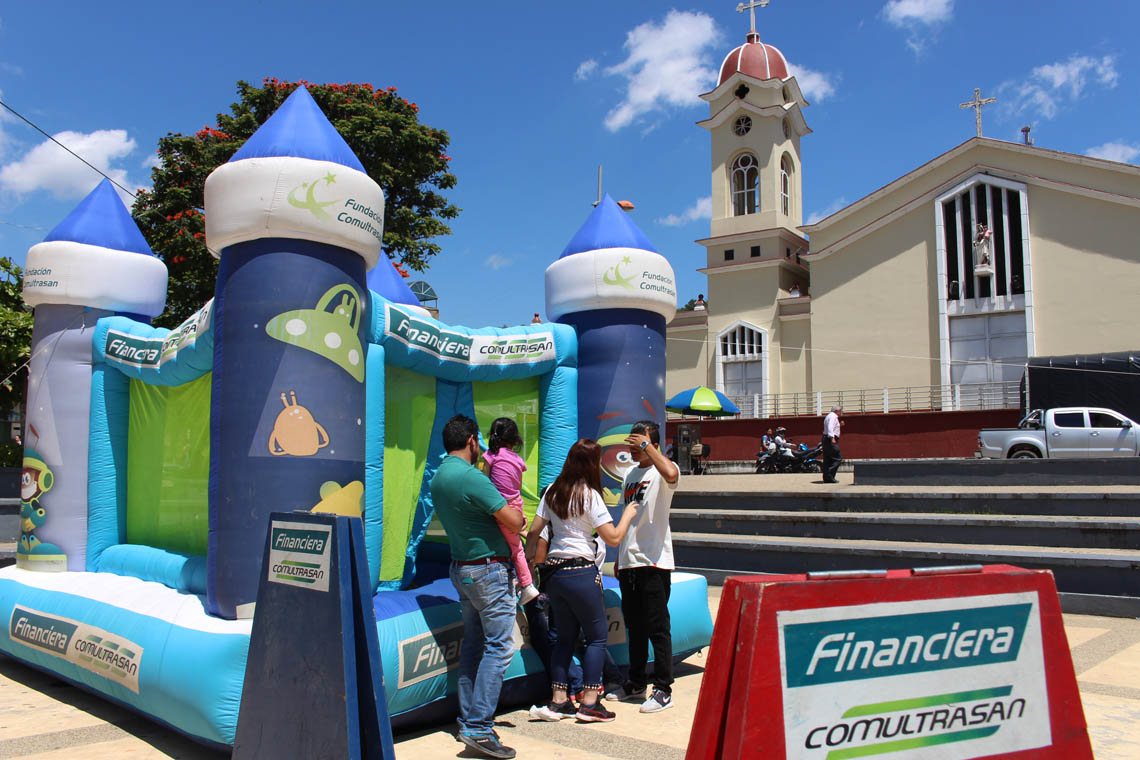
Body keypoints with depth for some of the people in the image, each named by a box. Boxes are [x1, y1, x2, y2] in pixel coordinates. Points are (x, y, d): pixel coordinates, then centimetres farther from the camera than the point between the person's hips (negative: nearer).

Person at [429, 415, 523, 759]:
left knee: (473, 645, 15)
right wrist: (517, 515, 4)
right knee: (499, 647, -4)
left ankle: (467, 722, 20)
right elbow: (514, 522, -18)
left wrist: (506, 513, 12)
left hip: (461, 569, 9)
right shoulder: (471, 477, -21)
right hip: (487, 570, -9)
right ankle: (479, 728, -4)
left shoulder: (439, 477, 8)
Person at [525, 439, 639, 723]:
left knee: (565, 636, 16)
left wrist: (529, 558, 24)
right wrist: (628, 515, 4)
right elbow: (613, 538, -12)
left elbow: (534, 531, 9)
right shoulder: (589, 495, -12)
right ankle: (589, 702, 6)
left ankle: (558, 700, 18)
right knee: (597, 636, 7)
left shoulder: (552, 492, 6)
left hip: (554, 572, 7)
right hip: (581, 574, -7)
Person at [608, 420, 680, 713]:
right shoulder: (630, 474, 17)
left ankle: (663, 690, 6)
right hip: (629, 562, 8)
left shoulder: (661, 471, -7)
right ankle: (636, 684, 27)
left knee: (657, 627, -2)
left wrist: (646, 445, -23)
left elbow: (671, 474, -35)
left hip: (654, 561, -8)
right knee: (634, 626, 15)